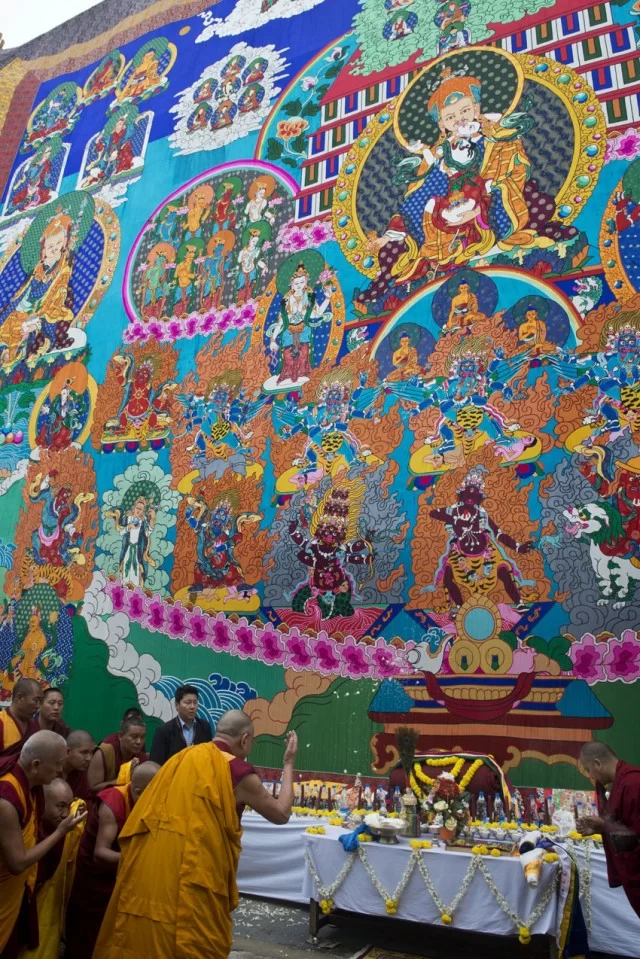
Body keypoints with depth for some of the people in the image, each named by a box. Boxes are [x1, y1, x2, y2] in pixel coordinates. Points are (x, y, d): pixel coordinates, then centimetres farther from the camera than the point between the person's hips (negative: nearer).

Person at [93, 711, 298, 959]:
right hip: (192, 880, -6)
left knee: (144, 938, 19)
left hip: (148, 871, 7)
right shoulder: (238, 772, -10)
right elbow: (281, 814, 1)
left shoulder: (181, 758, 8)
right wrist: (288, 764, 10)